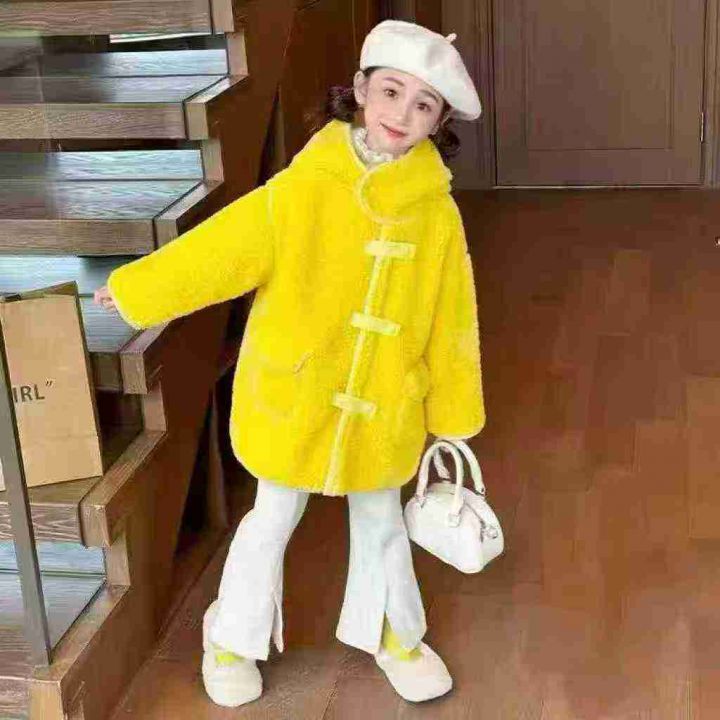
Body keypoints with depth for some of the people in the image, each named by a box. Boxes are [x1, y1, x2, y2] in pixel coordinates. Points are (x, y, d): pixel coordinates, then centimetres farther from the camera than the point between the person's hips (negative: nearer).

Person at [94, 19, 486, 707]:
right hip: (293, 397, -1)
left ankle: (391, 633, 44)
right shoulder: (301, 190, -17)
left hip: (385, 407, 1)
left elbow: (449, 322, -3)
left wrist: (451, 410, 3)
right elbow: (218, 250, -7)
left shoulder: (437, 213, -12)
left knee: (381, 521, 20)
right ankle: (232, 639, 38)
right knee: (274, 519, 16)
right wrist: (134, 289, 1)